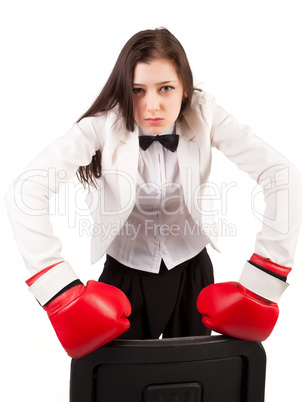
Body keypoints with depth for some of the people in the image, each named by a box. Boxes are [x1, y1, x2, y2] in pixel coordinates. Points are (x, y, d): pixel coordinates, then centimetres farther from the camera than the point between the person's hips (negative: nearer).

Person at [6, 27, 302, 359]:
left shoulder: (204, 116, -18)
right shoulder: (103, 126, -22)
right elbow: (26, 191, -31)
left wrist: (262, 282, -29)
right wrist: (61, 293, -36)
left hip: (191, 271, 2)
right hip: (125, 273, -1)